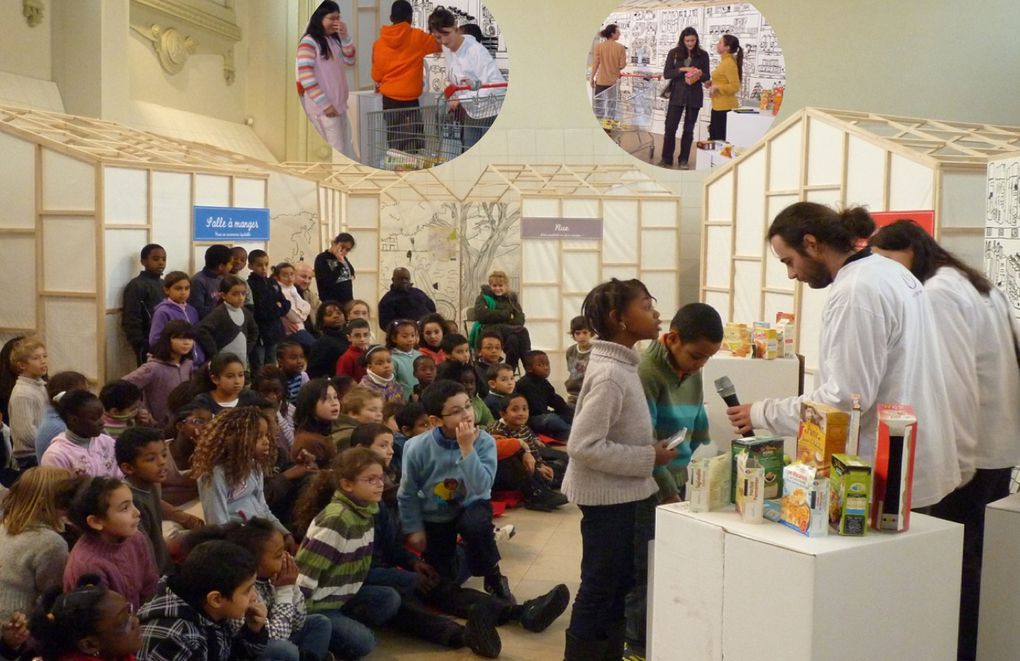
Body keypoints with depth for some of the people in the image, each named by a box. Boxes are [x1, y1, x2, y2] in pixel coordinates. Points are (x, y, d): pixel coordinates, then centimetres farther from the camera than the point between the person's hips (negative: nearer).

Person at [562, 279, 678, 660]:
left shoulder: (619, 365, 6)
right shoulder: (609, 374, -24)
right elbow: (583, 445, -28)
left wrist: (648, 447, 5)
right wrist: (648, 459, -21)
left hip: (622, 494, 10)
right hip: (607, 497, -10)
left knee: (618, 583, 19)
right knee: (599, 586, 4)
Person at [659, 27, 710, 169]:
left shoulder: (702, 55, 2)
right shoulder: (674, 53, 0)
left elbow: (707, 77, 4)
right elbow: (666, 74, -4)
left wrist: (699, 75, -18)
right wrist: (682, 69, -18)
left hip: (695, 96, 1)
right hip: (677, 95, -1)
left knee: (689, 129, 7)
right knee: (670, 127, -3)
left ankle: (683, 160, 15)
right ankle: (666, 159, 7)